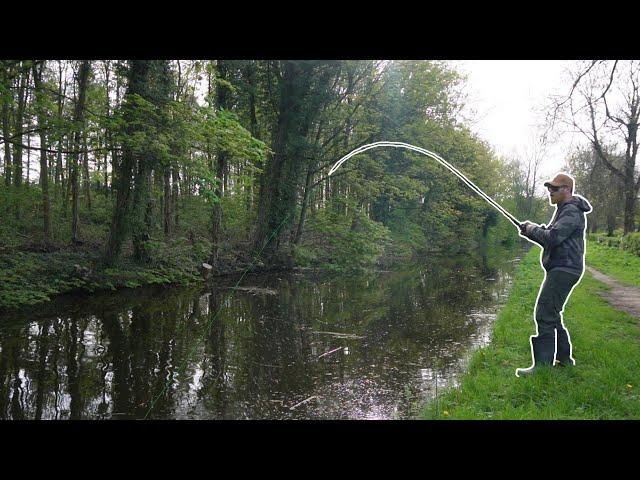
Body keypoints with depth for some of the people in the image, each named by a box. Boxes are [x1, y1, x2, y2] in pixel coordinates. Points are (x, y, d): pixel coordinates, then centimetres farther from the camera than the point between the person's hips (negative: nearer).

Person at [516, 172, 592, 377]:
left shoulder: (572, 212, -14)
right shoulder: (564, 210, 20)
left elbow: (552, 237, -25)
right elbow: (551, 237, 22)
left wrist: (532, 229, -9)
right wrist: (533, 230, 4)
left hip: (564, 269, -11)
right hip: (559, 269, 11)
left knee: (544, 315, -13)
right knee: (552, 314, 17)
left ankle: (542, 365, -12)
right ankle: (564, 358, 26)